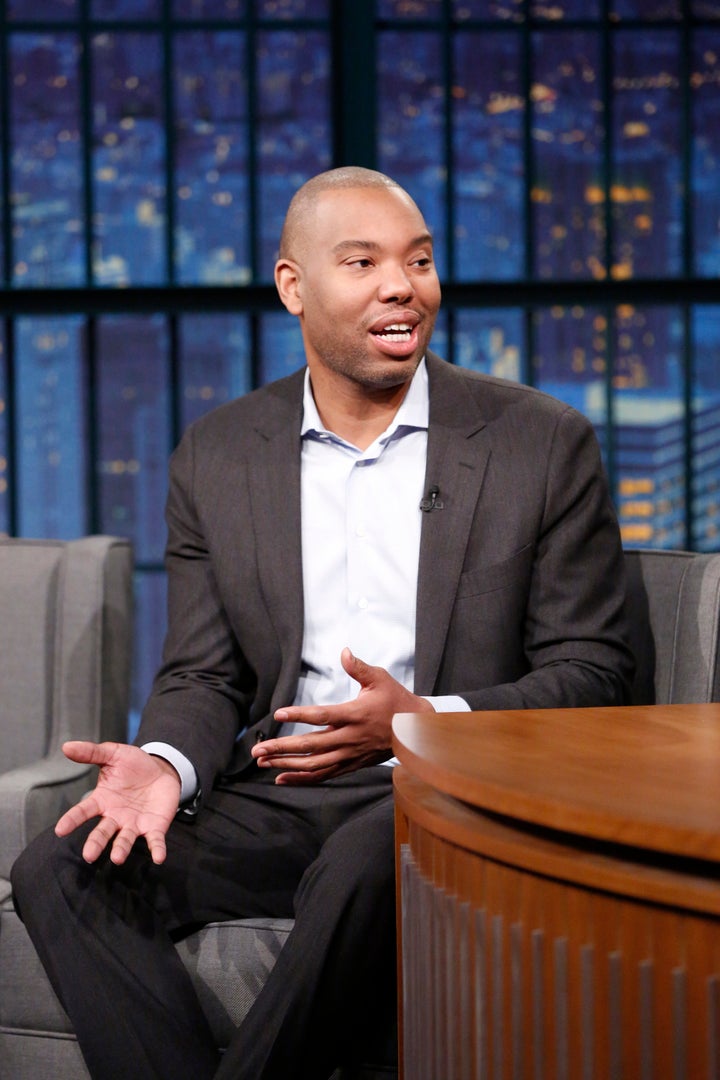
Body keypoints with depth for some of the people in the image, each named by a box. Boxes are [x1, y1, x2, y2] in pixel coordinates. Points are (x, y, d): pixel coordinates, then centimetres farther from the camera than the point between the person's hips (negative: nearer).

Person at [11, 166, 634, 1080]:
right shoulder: (216, 457, 11)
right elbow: (204, 675, 12)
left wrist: (423, 722, -15)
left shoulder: (543, 444, 2)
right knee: (59, 872, -19)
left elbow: (593, 672, 2)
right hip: (277, 800, 4)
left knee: (369, 861, -37)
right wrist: (166, 763, -12)